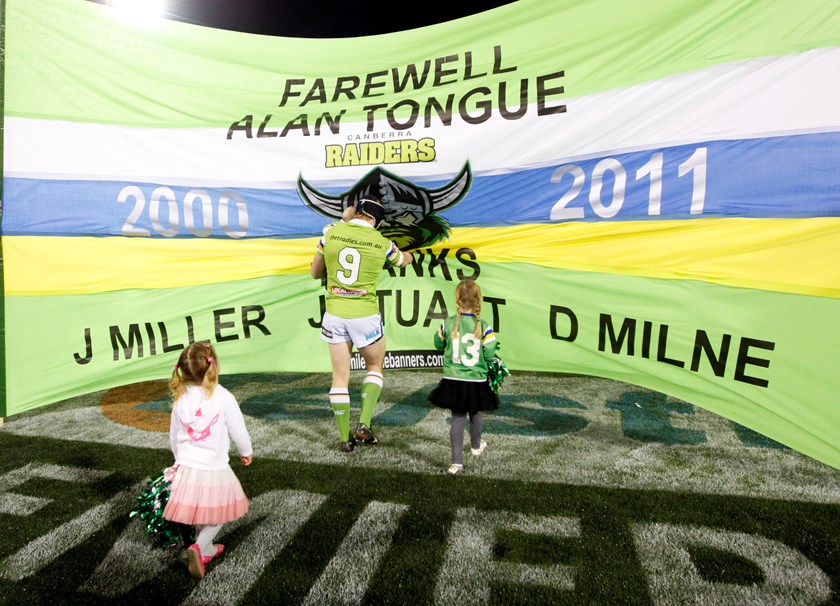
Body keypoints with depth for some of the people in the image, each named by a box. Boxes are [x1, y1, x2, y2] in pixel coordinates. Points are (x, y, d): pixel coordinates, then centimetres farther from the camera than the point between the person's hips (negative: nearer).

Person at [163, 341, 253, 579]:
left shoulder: (181, 399, -4)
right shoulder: (223, 398, -19)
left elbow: (174, 436, 8)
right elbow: (239, 431, -9)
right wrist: (246, 452, 11)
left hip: (187, 469, 5)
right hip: (215, 471, -5)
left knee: (198, 514, 24)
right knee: (217, 515, 15)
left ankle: (207, 549, 39)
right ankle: (199, 547, -3)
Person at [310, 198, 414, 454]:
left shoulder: (331, 232, -1)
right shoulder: (382, 243, -3)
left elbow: (315, 272, 9)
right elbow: (405, 260, 18)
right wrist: (408, 255, 41)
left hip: (335, 315, 2)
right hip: (365, 315, -1)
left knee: (340, 376, 11)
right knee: (375, 367, 21)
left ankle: (345, 439, 15)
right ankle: (364, 424, 8)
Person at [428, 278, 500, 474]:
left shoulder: (448, 324, -8)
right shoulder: (484, 327, -12)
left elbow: (438, 345, 7)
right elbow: (489, 355, -11)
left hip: (453, 381, 0)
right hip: (477, 382, 0)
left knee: (457, 418, 8)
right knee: (476, 414, 23)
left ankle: (457, 461, 4)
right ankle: (476, 445, 48)